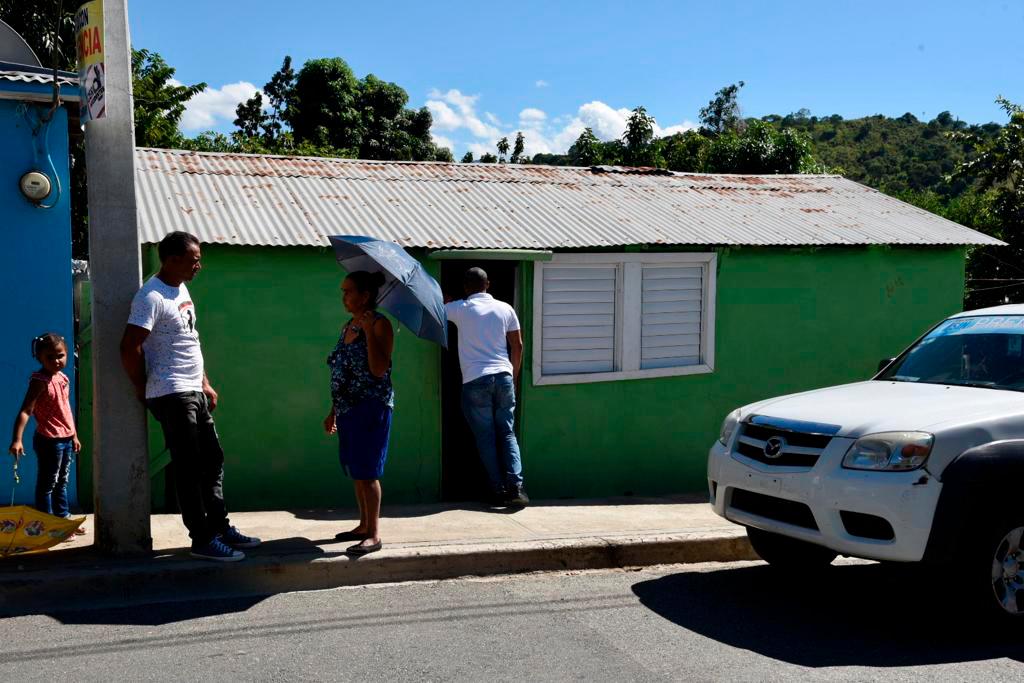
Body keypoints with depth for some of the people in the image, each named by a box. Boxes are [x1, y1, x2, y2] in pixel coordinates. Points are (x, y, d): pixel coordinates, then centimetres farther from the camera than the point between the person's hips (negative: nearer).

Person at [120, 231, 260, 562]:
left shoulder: (181, 289, 14)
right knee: (189, 469, -3)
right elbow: (129, 348, -22)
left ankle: (220, 528, 23)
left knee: (213, 460, 14)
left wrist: (205, 383, 19)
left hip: (194, 392, 9)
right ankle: (202, 540, 4)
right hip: (172, 396, -9)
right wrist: (143, 390, -12)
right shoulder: (151, 297, -16)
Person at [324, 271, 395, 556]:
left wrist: (369, 331, -22)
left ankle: (374, 535, -3)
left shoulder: (380, 324, -9)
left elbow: (379, 369, -20)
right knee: (355, 471, 13)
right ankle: (364, 526, 24)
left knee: (366, 472, -8)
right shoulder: (347, 327, 14)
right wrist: (333, 411, 19)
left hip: (371, 407, -8)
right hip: (348, 409, 8)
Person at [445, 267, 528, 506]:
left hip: (475, 381, -2)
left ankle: (499, 490, 5)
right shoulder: (505, 309, 8)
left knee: (486, 437, 6)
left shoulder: (460, 309, 1)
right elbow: (517, 346, 9)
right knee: (507, 434, 9)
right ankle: (515, 486, -4)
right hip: (503, 377, 2)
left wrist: (449, 299, 36)